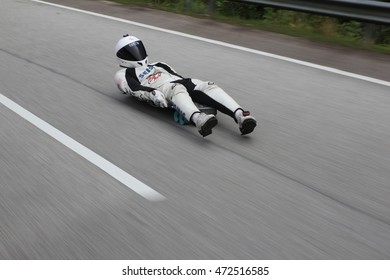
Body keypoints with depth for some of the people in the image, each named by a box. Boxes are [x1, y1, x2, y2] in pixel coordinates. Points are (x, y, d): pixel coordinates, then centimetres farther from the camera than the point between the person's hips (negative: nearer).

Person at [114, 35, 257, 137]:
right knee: (177, 89, -41)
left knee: (209, 86, -23)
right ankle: (198, 119, -70)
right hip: (161, 89, -6)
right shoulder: (123, 74, 22)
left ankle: (240, 116, -43)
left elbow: (174, 74, 27)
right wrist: (153, 94, -22)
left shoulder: (155, 65, 40)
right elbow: (134, 88, -1)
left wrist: (192, 89, 8)